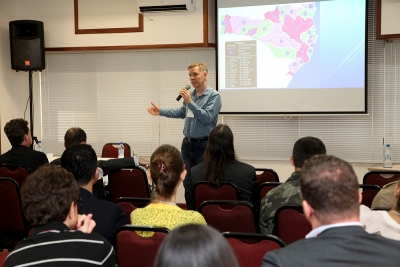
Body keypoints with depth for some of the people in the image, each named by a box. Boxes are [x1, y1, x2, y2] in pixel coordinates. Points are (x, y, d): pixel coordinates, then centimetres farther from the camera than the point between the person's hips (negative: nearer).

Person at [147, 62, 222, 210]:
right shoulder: (190, 94, 9)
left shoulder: (214, 96, -11)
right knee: (188, 185, 11)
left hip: (204, 146, -6)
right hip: (187, 144, 7)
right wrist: (160, 111, 19)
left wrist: (190, 102, -21)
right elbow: (182, 112, 25)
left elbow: (207, 117, -21)